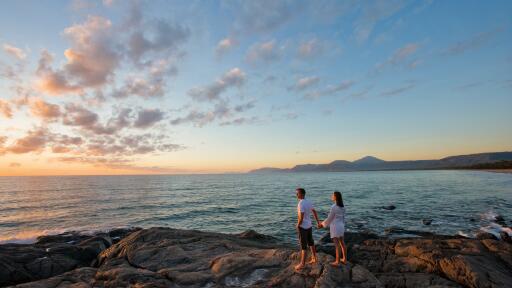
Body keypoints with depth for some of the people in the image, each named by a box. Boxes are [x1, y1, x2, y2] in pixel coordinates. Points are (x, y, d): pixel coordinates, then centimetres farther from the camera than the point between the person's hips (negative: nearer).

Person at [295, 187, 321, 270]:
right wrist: (318, 221, 25)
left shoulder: (301, 204, -25)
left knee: (303, 245, 0)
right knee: (310, 242, 21)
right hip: (309, 226, 9)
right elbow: (314, 212, 15)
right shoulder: (308, 201, 4)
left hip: (303, 227, -9)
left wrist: (298, 225, -12)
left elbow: (301, 217, -28)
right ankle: (314, 258, 33)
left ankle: (302, 263, 9)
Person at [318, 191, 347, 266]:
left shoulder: (333, 207, -23)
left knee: (337, 245, 2)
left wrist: (322, 224, -1)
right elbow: (342, 217, 13)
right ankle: (344, 259, 30)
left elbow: (329, 219, -15)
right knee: (342, 243, 18)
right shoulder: (342, 206, 3)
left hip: (335, 227, -8)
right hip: (341, 226, 8)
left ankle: (337, 262, 13)